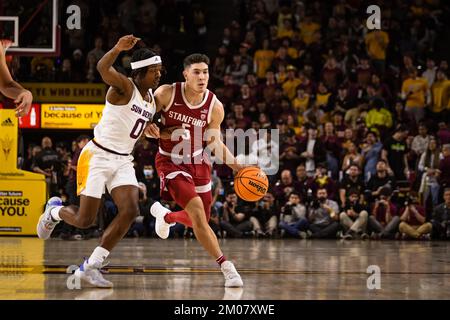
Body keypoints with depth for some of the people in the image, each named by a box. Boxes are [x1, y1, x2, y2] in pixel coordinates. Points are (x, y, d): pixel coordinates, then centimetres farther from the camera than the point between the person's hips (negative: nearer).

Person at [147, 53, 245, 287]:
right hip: (171, 161, -4)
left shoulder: (215, 107, -11)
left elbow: (214, 144, 1)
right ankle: (226, 266, -18)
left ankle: (165, 215, 48)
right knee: (197, 209, -22)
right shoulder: (167, 93, -17)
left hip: (198, 162, 4)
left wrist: (237, 166, -10)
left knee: (200, 220, 13)